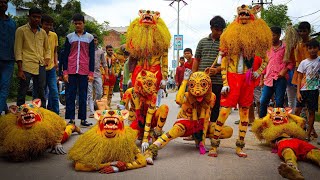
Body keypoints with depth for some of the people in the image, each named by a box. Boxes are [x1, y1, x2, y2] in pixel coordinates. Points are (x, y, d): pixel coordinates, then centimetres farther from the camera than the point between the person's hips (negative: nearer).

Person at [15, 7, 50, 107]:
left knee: (41, 93, 10)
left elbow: (47, 49, 26)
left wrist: (47, 59, 6)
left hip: (41, 66, 5)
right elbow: (18, 50, -4)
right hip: (26, 66, -5)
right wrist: (20, 69, -10)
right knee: (22, 93, -1)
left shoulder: (43, 32, 14)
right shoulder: (21, 30, 0)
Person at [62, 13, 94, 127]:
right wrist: (65, 72, 0)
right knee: (70, 95, 0)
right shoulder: (69, 37, 9)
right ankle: (71, 119, 5)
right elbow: (65, 55, 8)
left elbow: (92, 56, 7)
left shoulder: (89, 37, 8)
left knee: (83, 96, 3)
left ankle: (83, 119, 7)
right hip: (71, 71, 1)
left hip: (84, 71, -1)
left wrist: (91, 73, 0)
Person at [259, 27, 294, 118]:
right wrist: (262, 78, 14)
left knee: (279, 103, -1)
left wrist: (285, 70, -13)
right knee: (263, 101, 0)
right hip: (268, 78, 4)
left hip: (280, 78, -4)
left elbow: (291, 62, 5)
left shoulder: (285, 47, 3)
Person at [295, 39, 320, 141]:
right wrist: (298, 92, -3)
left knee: (311, 111, 1)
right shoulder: (303, 62, 6)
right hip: (303, 89, 2)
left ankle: (308, 133, 8)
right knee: (297, 110, -1)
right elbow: (299, 78, 5)